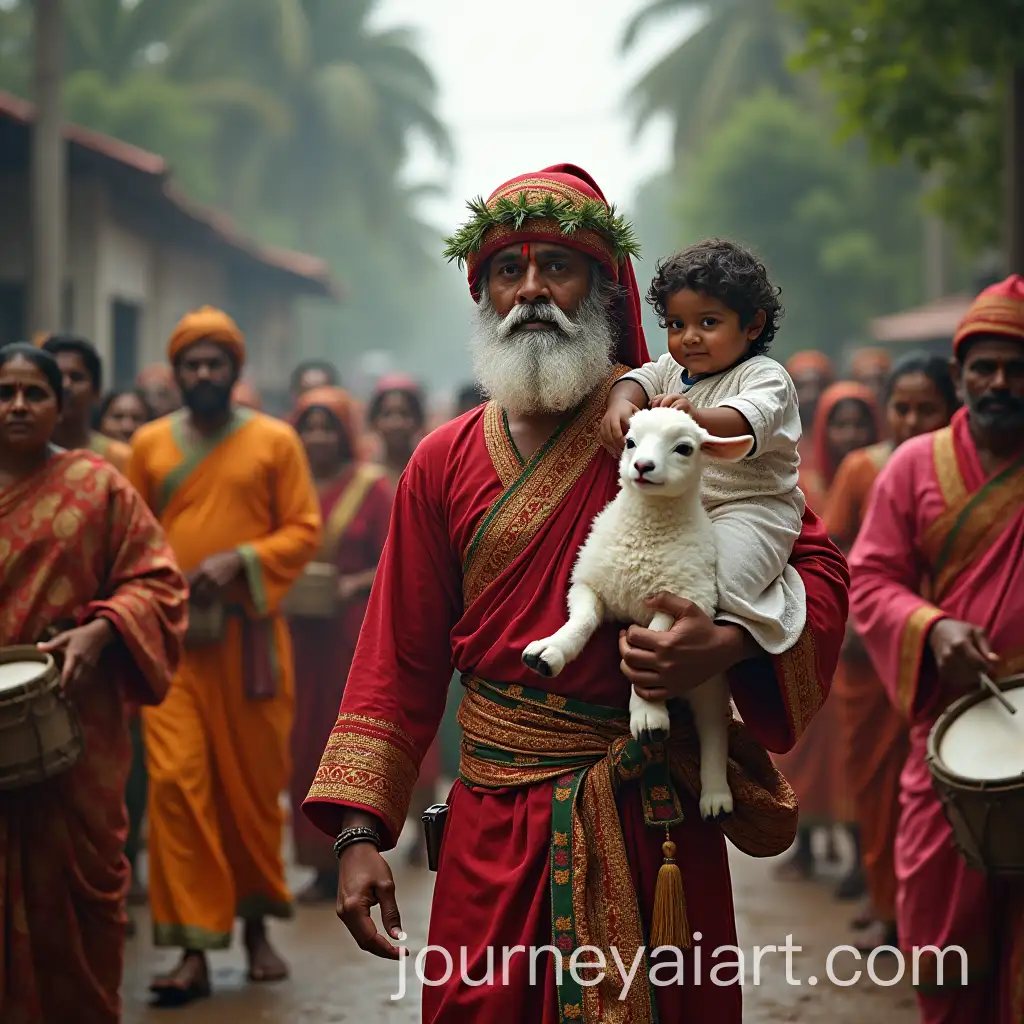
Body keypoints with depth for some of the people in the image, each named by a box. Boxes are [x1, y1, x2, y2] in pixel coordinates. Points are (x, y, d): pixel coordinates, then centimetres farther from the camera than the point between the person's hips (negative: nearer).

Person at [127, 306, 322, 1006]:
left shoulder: (275, 441, 3)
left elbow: (304, 530, -1)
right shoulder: (149, 444, 9)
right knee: (176, 782, -10)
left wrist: (239, 561, -15)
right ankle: (195, 948, -8)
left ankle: (257, 926, 25)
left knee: (254, 783, 6)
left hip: (248, 632, -1)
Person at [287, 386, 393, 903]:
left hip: (353, 630, -3)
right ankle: (322, 864, 6)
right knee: (306, 740, 0)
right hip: (298, 630, 3)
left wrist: (354, 584, -16)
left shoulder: (371, 487, 1)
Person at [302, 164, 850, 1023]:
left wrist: (728, 647, -22)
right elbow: (402, 656, 6)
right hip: (496, 825, 2)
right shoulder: (445, 464, 5)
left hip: (653, 819, -2)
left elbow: (815, 567, -2)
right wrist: (359, 833, -1)